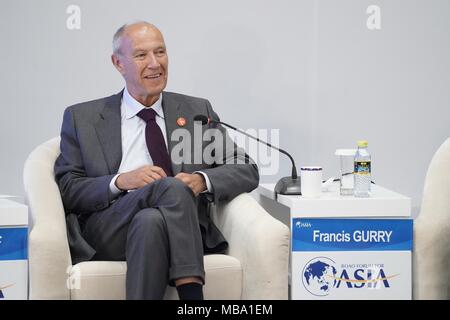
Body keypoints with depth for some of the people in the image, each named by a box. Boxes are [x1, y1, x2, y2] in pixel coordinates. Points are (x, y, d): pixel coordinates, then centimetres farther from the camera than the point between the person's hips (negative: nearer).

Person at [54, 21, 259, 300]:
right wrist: (120, 181, -11)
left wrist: (202, 180, -8)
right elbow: (66, 189, 7)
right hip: (107, 231, -1)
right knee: (173, 188, -32)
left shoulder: (197, 111, 19)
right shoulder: (82, 118, 15)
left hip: (182, 232, 1)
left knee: (150, 222, -36)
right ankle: (192, 299, -38)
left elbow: (248, 171, 14)